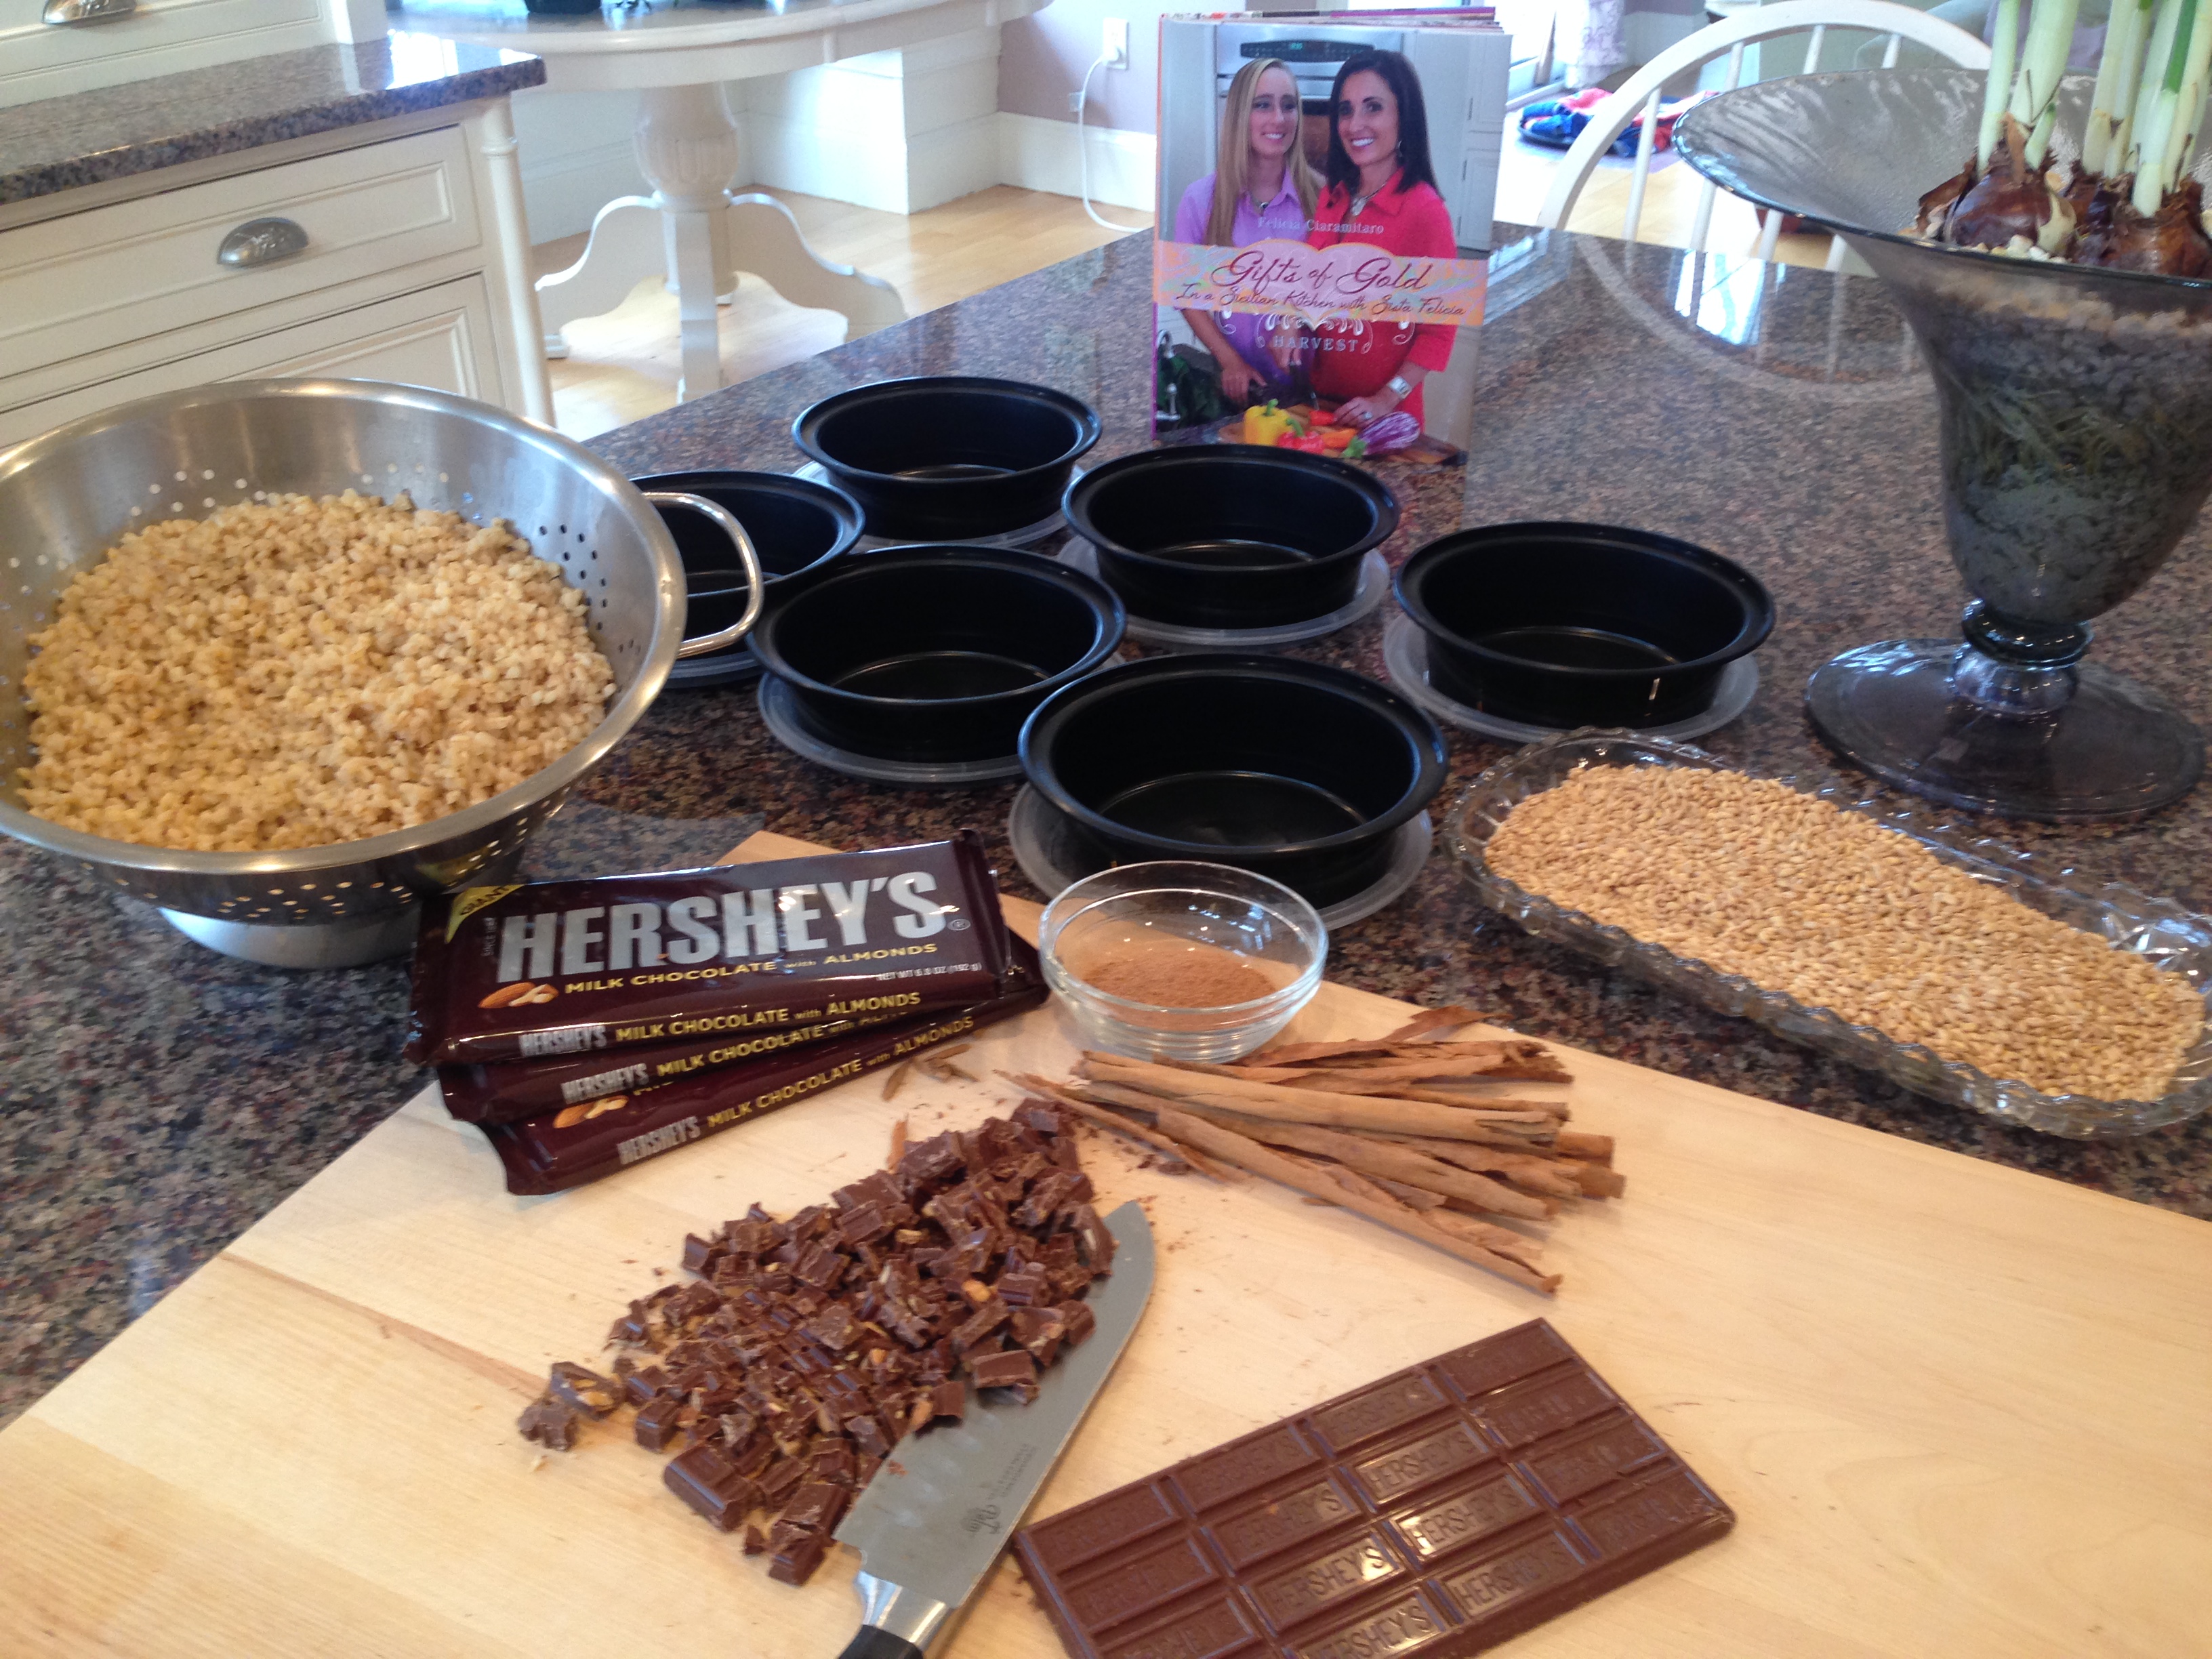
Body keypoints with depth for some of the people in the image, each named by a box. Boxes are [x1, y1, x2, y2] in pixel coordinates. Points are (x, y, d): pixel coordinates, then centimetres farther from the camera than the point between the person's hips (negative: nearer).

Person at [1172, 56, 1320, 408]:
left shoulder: (1319, 197, -7)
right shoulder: (1200, 200, -6)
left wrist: (1296, 322, -20)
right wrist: (1231, 362, -10)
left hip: (1300, 379, 0)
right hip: (1230, 382, 0)